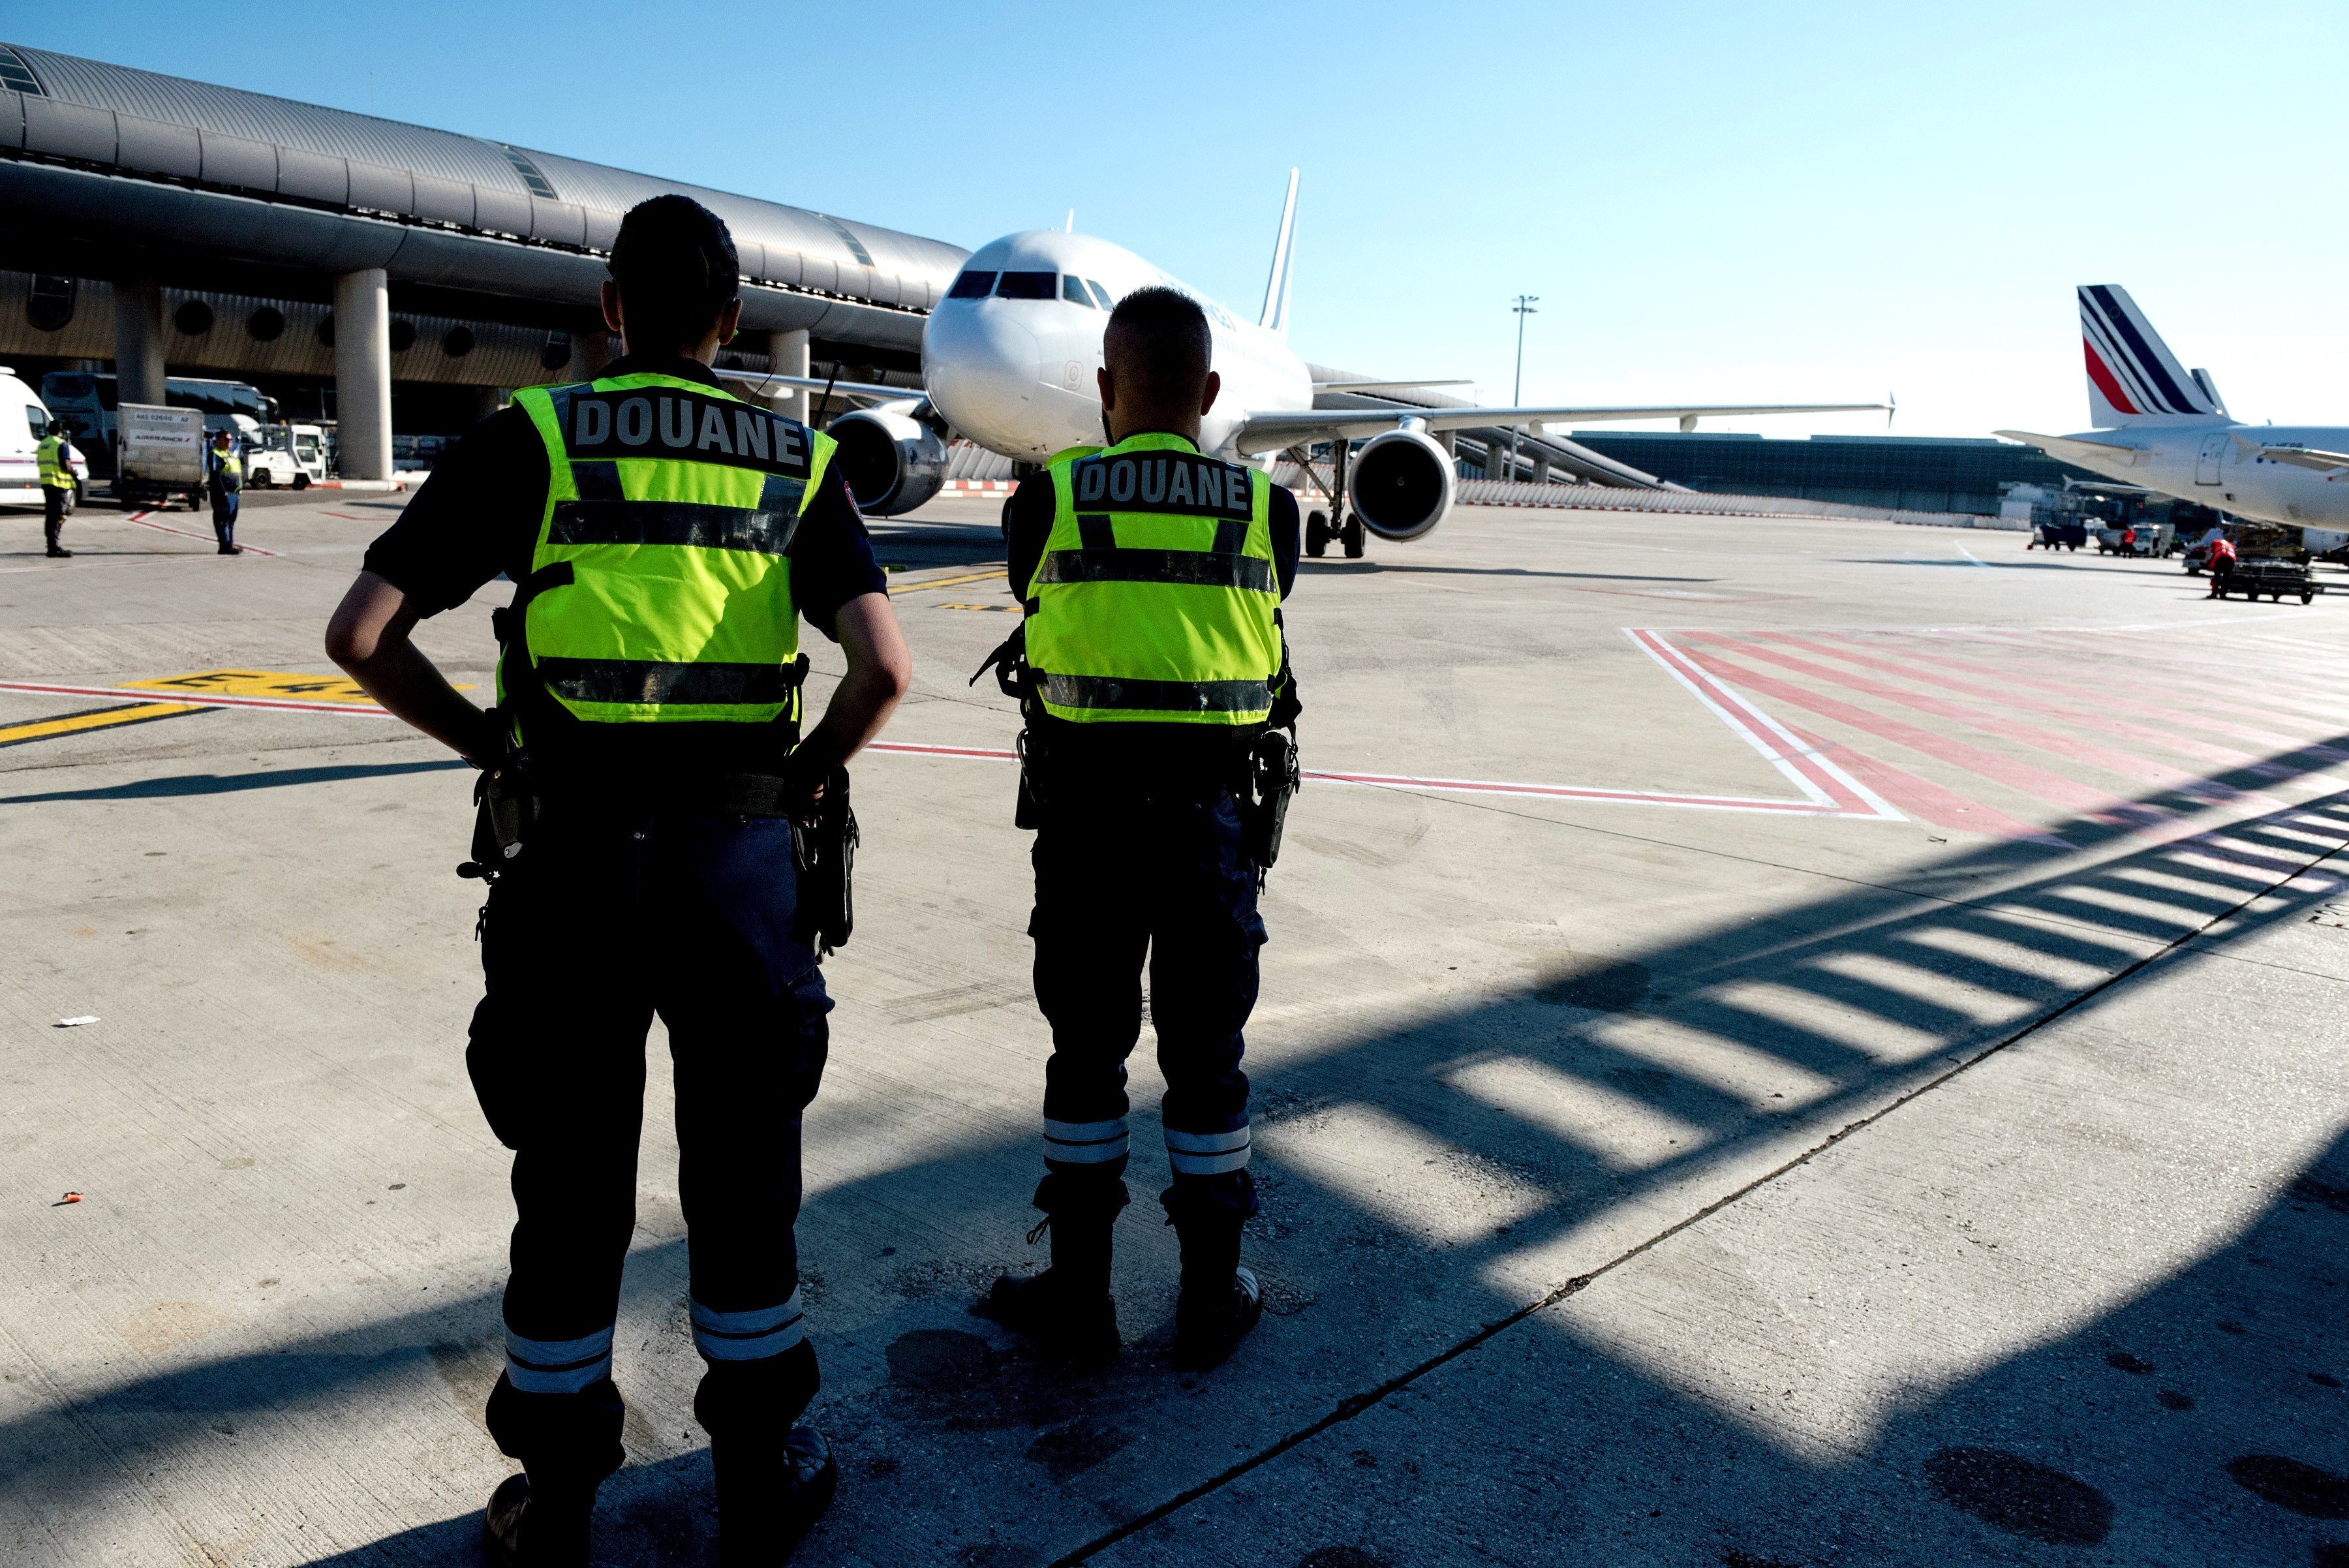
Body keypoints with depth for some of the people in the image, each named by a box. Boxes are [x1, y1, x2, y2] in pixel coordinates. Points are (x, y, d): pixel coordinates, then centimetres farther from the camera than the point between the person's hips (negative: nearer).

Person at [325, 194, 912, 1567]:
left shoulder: (535, 439, 0)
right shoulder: (798, 463, 3)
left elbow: (362, 636, -7)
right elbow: (885, 665, -11)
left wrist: (484, 739, 8)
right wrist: (817, 771, 5)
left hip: (572, 852, 0)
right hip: (739, 850, 1)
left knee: (571, 1182, 12)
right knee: (744, 1178, 14)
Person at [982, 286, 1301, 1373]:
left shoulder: (1050, 499, -4)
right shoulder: (1265, 509, -2)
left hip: (1087, 806, 0)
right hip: (1211, 809, 1)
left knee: (1087, 1050, 11)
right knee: (1205, 1055, 11)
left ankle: (1078, 1294, 22)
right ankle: (1211, 1299, 24)